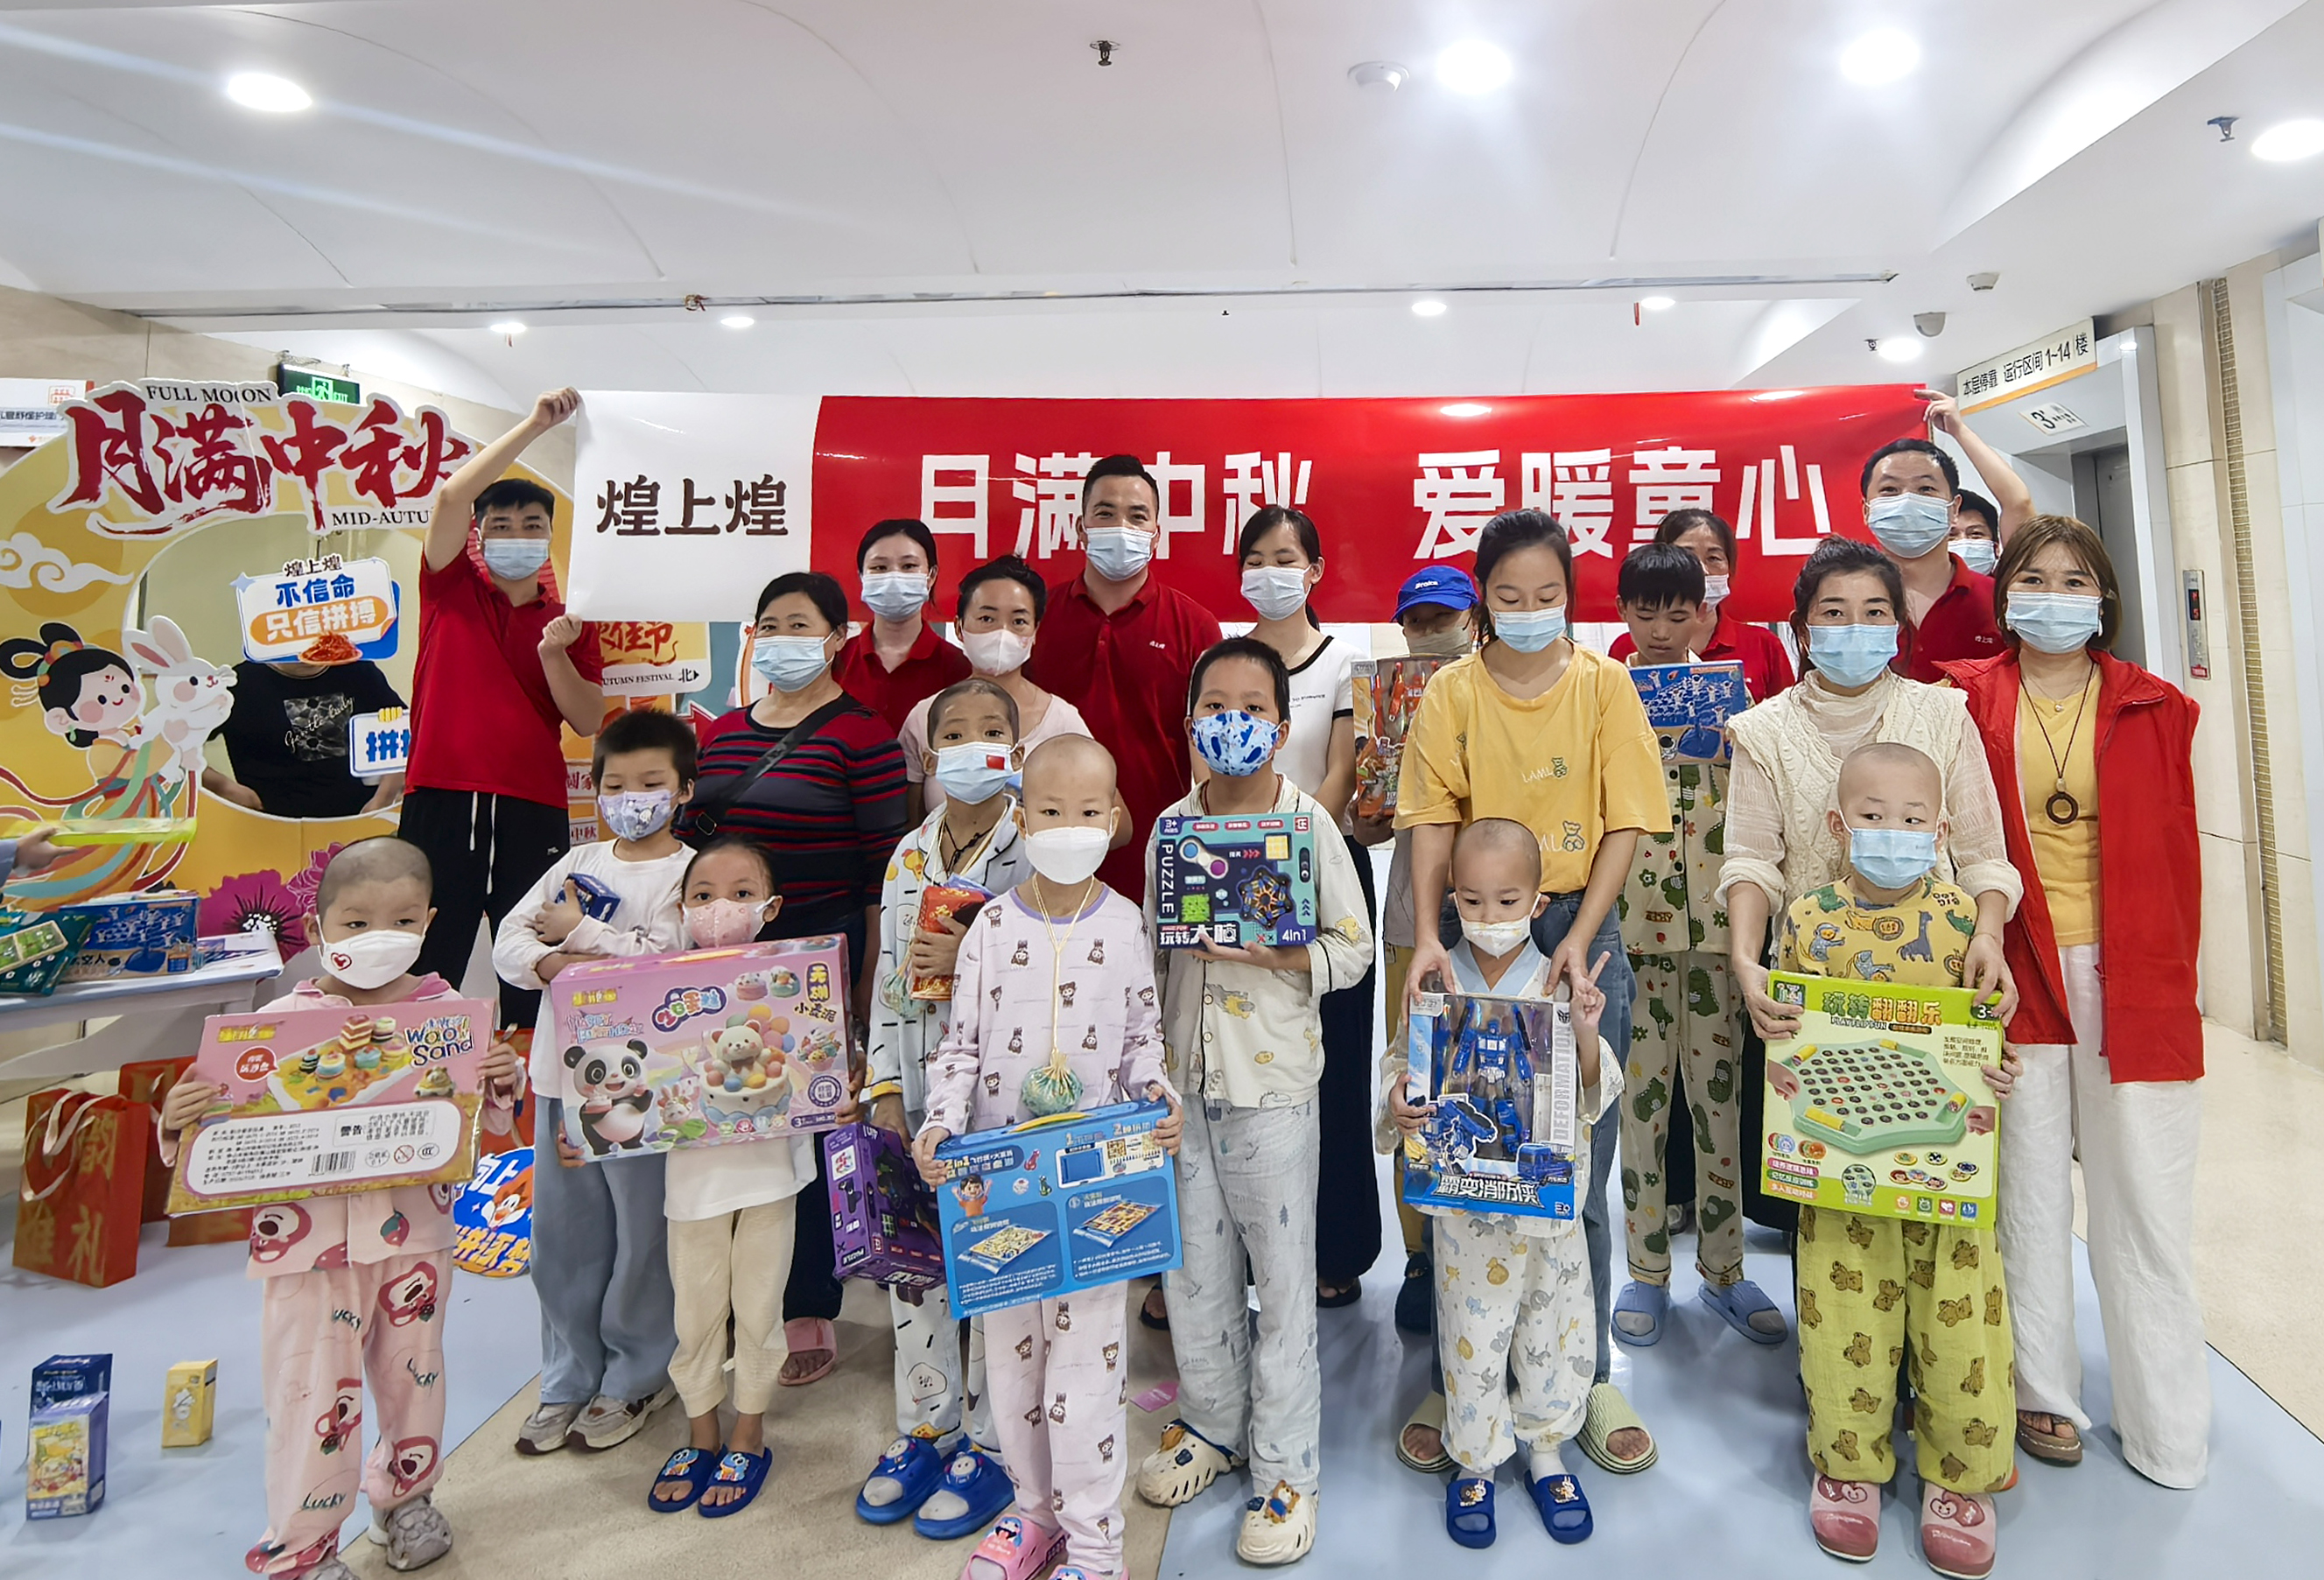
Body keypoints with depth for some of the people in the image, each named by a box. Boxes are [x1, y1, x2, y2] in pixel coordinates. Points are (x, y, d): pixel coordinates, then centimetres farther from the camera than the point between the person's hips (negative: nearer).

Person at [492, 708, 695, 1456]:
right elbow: (509, 939, 5)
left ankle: (636, 1379, 26)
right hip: (563, 1072, 6)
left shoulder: (688, 872, -7)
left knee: (641, 1234, 6)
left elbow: (662, 959, -21)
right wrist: (552, 963, -15)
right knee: (561, 1233, 15)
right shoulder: (578, 862, 10)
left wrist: (576, 931, -13)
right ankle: (568, 1380, 32)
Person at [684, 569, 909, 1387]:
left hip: (820, 948, -5)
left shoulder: (861, 734, -7)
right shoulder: (721, 733, 13)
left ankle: (809, 1318, 18)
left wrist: (868, 978, -10)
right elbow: (690, 844, 17)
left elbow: (884, 865, -9)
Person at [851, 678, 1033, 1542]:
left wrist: (974, 960, -20)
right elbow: (888, 978, 9)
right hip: (920, 1090, 5)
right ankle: (924, 1430, 34)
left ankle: (990, 1444, 25)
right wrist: (884, 1086, 4)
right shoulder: (908, 855, 7)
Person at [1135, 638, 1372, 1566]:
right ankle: (1213, 1423, 38)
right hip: (1181, 1075, 5)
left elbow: (1353, 949, -5)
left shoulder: (1308, 823, -7)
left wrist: (1267, 953, -21)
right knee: (1191, 1266, 16)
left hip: (1272, 1080, -4)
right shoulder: (1171, 823, 5)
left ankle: (1285, 1464, 24)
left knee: (1282, 1274, 6)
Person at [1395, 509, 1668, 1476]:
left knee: (1579, 1171, 7)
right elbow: (1433, 818, -3)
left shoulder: (1603, 684, 3)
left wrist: (1579, 940, -11)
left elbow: (1626, 823, 0)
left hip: (1579, 934, 0)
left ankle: (1588, 1376, 25)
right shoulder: (1451, 691, 4)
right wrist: (1428, 936, -16)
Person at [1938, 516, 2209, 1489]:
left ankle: (2166, 1432, 22)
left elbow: (2178, 855, 6)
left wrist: (2176, 983, 3)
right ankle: (2043, 1395, 24)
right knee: (2029, 1191, 8)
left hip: (2131, 979, 1)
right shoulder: (1969, 702, 1)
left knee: (2143, 1198, 5)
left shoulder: (2153, 708, 5)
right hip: (2014, 975, -1)